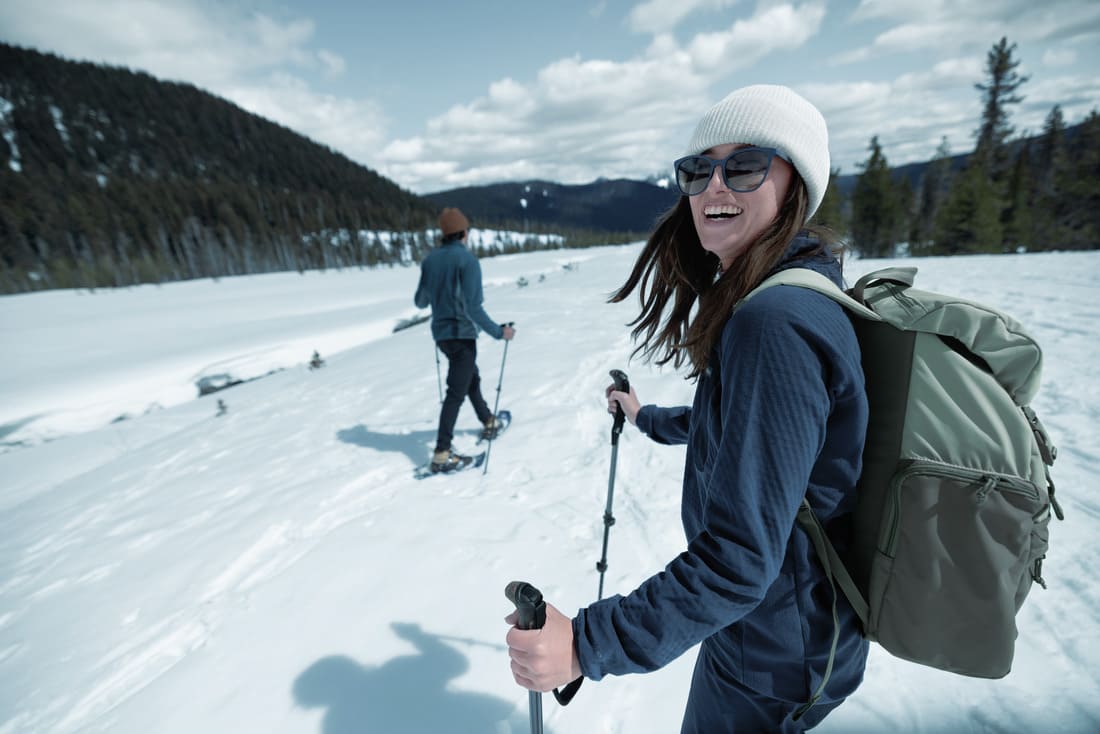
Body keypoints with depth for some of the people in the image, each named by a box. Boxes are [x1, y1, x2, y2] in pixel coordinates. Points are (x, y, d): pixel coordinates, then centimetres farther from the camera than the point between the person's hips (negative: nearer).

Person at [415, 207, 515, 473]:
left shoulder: (430, 259, 3)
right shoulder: (466, 259, -17)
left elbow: (420, 301, 12)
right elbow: (473, 308, -23)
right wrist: (499, 331, -16)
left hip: (441, 333, 8)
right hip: (462, 334, -8)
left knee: (472, 378, 25)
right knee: (456, 392, -4)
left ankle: (488, 422, 42)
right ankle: (442, 454, -2)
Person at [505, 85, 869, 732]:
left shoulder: (775, 324, -33)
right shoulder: (800, 295, 0)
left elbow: (740, 560, -33)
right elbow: (737, 423, 14)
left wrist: (587, 644, -31)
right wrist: (647, 419, 27)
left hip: (774, 660, -8)